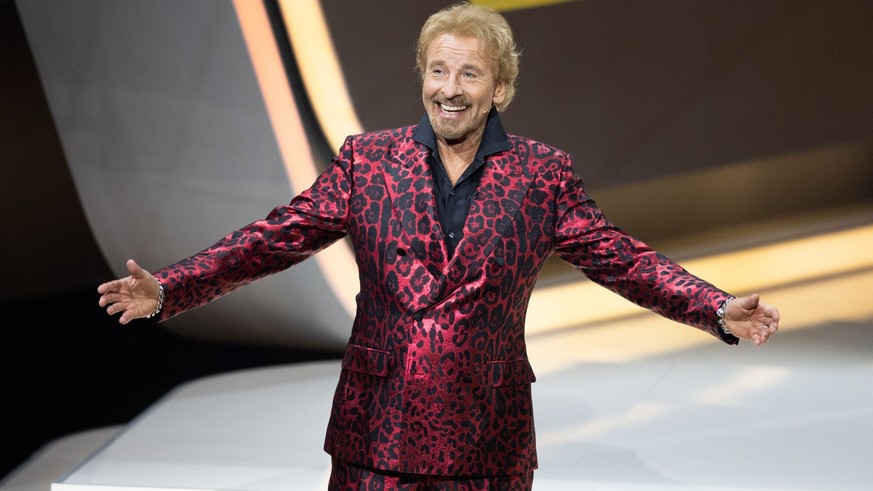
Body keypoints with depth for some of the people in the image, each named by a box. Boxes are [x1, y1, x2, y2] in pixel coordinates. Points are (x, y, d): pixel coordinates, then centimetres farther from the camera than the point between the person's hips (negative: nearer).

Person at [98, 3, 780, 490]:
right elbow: (277, 237, 2)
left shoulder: (544, 175, 3)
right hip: (376, 436, 0)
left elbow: (621, 259, 4)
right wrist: (168, 290, -7)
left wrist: (719, 311, -8)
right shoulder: (366, 161, 3)